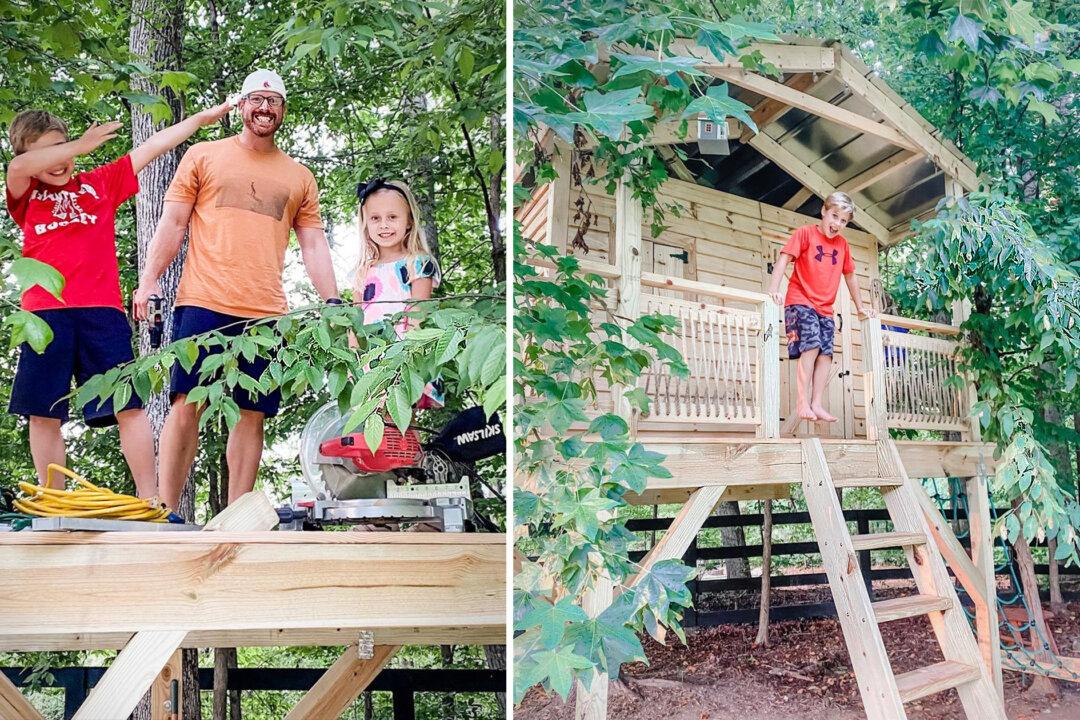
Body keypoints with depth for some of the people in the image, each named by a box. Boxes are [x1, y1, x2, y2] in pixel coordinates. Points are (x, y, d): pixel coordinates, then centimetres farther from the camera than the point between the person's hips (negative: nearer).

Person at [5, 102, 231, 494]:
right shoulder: (27, 196, 15)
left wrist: (203, 117, 22)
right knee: (43, 415, 0)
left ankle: (149, 501, -5)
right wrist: (82, 145, -5)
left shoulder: (100, 183, 18)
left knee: (129, 406, -7)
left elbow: (152, 146, 19)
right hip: (44, 314, 0)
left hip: (101, 310, 0)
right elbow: (18, 167, -8)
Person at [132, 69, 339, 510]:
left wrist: (332, 303, 1)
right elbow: (173, 222, 8)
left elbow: (313, 245, 13)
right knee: (187, 404, -6)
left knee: (253, 414, 2)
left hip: (267, 313, 2)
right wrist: (149, 280, -4)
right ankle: (166, 512, 0)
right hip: (203, 304, -2)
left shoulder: (300, 177, 17)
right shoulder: (203, 156, 12)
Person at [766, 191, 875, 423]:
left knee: (826, 354, -5)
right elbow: (785, 258, -11)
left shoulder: (842, 244, 15)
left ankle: (817, 405, -4)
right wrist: (774, 288, -25)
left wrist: (860, 307, 29)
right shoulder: (806, 233, -1)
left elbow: (850, 276, 25)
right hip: (800, 301, -6)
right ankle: (803, 402, -21)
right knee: (811, 345, -22)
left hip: (825, 308, 6)